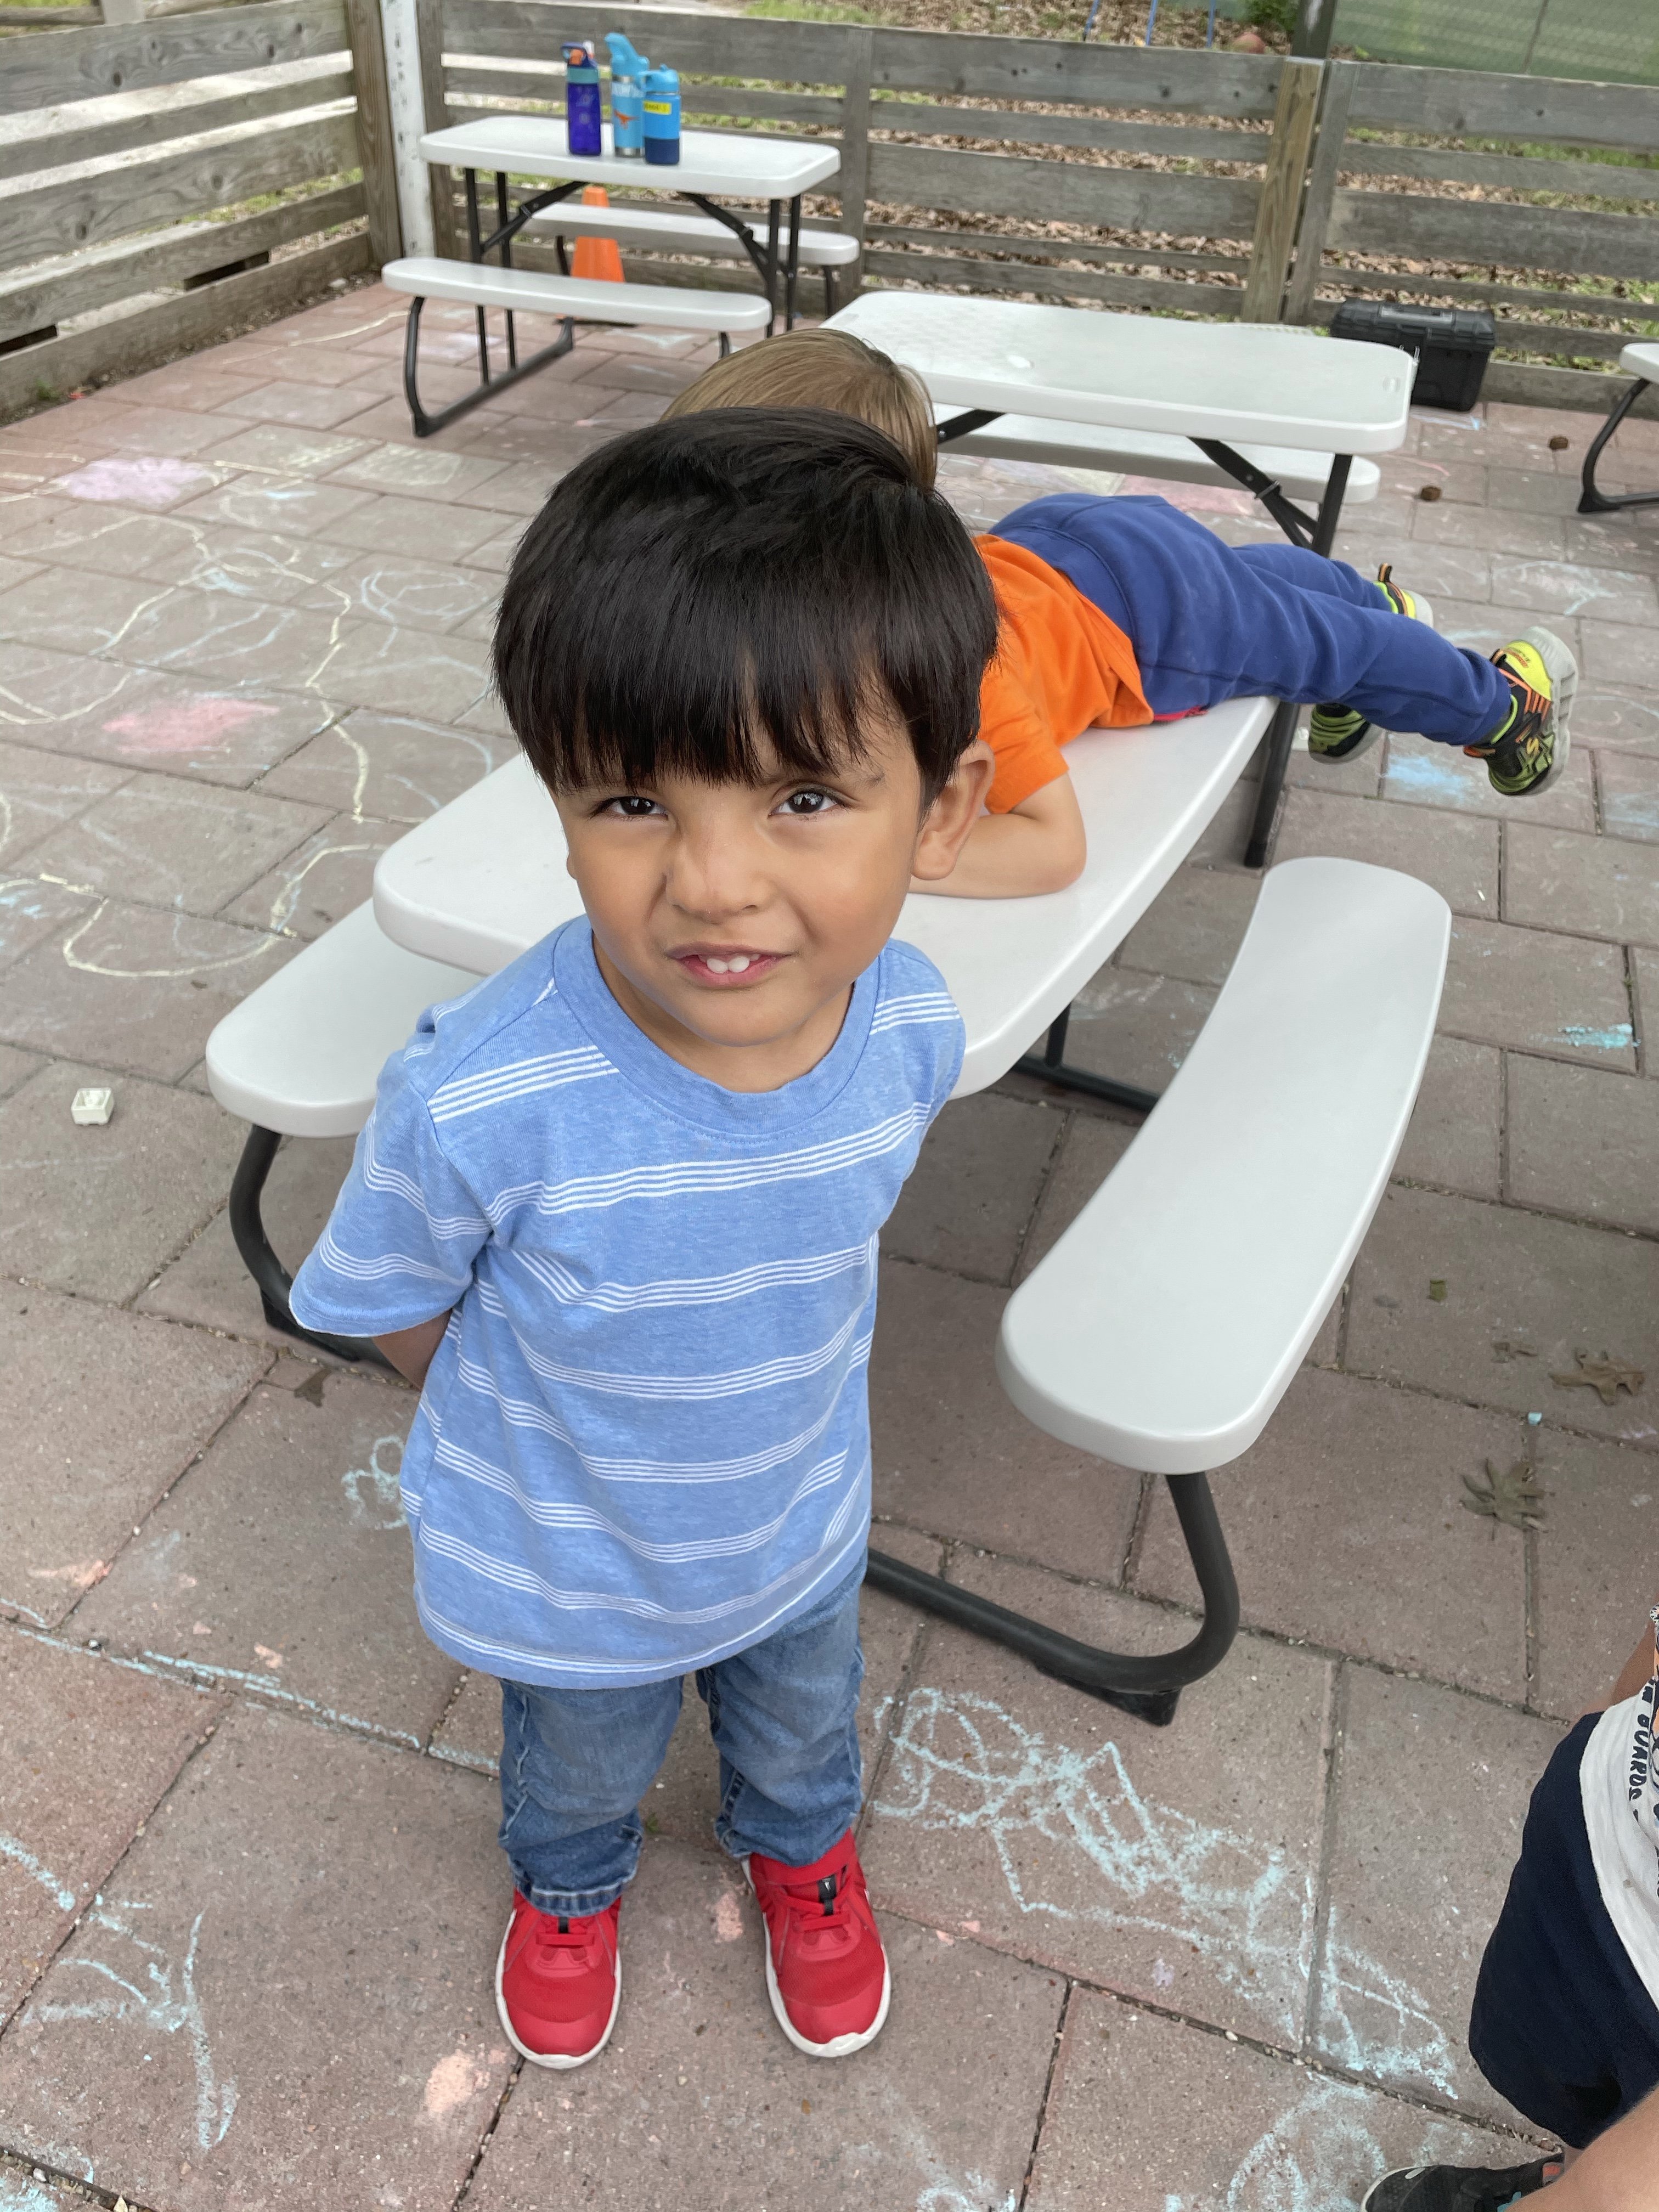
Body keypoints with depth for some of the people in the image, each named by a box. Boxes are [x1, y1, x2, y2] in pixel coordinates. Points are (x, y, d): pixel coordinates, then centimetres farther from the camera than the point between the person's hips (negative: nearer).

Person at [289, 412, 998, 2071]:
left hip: (805, 1525, 3)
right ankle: (568, 1888, 69)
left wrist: (763, 1387, 4)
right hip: (568, 1570, -2)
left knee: (804, 1726, 34)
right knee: (583, 1762, 32)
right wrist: (531, 1421, -4)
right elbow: (397, 1312, -18)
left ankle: (800, 1848, 71)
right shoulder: (478, 1101, -41)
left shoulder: (912, 1029, -28)